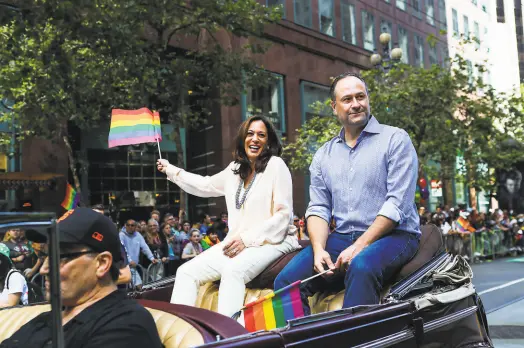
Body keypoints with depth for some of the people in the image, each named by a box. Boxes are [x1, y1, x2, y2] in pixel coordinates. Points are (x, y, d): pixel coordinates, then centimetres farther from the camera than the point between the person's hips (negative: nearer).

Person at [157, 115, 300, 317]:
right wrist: (171, 171, 37)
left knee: (232, 270, -37)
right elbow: (206, 186, 35)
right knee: (186, 272, -11)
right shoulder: (235, 169, 16)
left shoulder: (275, 165, -4)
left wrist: (247, 239, -18)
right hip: (237, 243, 7)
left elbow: (283, 215, -10)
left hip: (271, 241, -7)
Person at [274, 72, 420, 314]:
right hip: (341, 238, 5)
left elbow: (398, 204, -10)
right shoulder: (324, 155, 17)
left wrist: (359, 247, -17)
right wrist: (319, 249, -9)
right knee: (286, 280, -17)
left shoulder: (395, 139, 0)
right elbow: (318, 208, 11)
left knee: (361, 267, -38)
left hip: (392, 236, -4)